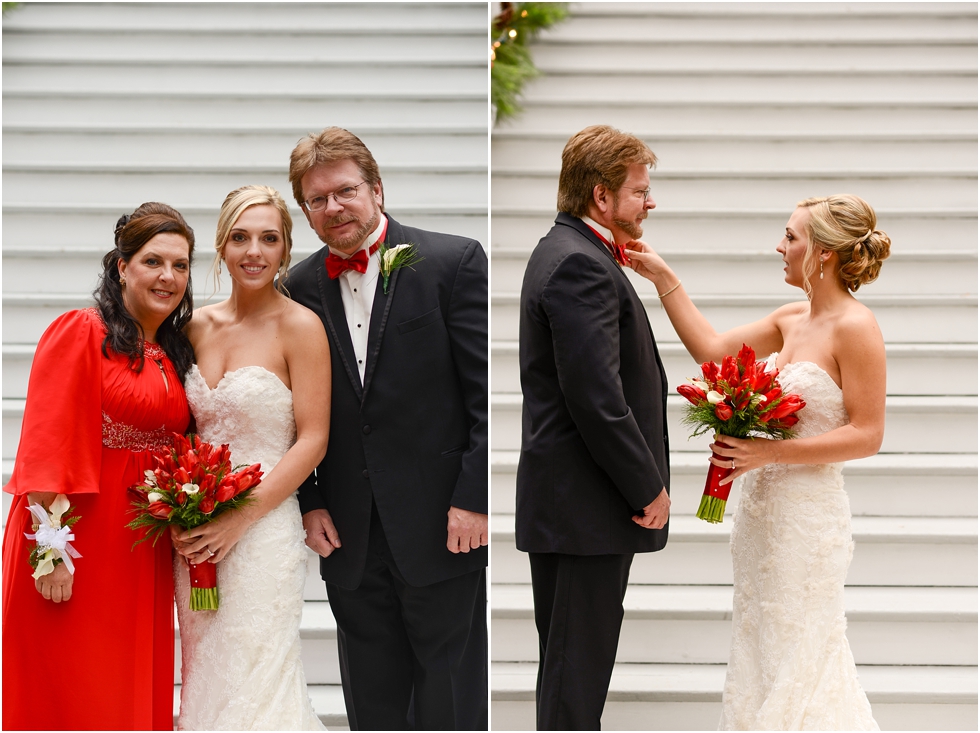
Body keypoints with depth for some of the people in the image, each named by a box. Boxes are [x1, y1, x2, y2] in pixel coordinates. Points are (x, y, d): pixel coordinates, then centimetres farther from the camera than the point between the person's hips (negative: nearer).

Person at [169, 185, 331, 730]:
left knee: (254, 689, -4)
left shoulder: (299, 326, -7)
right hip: (197, 534, 5)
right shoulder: (200, 326, 10)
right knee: (206, 680, 9)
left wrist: (239, 518, -15)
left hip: (263, 533, -5)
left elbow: (312, 441, -10)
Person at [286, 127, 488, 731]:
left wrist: (474, 499, -12)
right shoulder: (301, 287, 8)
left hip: (442, 527, -4)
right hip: (349, 537, 4)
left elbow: (488, 393, -7)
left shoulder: (454, 263, -5)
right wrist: (309, 502, 4)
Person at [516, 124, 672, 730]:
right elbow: (597, 398, -24)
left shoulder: (562, 251, 15)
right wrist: (648, 488, -16)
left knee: (566, 654, 17)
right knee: (579, 662, -3)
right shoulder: (582, 266, -19)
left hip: (558, 496, 11)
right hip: (589, 501, -11)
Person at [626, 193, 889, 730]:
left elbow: (866, 435, -16)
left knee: (797, 660, -2)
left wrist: (771, 452, -20)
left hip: (807, 513, -8)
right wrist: (663, 278, 14)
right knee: (759, 655, 12)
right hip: (762, 507, 8)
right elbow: (711, 349, 15)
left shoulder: (855, 327, -13)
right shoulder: (792, 320, 10)